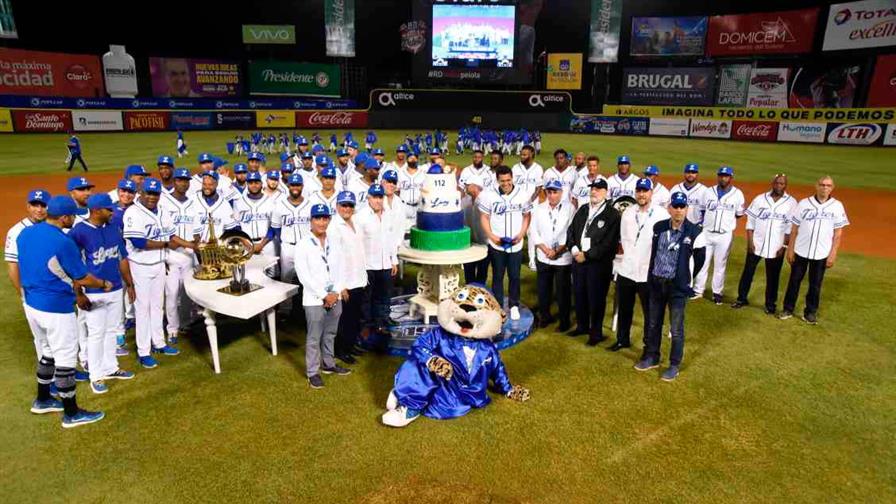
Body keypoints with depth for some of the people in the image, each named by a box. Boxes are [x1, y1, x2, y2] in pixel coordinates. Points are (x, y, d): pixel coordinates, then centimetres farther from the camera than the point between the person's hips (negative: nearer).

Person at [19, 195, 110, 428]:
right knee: (65, 359, 3)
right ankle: (71, 414, 14)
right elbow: (82, 279, -13)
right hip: (56, 308, -8)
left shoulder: (24, 233, 2)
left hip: (31, 304, 8)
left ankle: (42, 400, 39)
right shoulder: (63, 243, -22)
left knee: (47, 352, 24)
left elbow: (20, 269, 13)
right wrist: (104, 284, 4)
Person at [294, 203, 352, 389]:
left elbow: (340, 269, 6)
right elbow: (304, 276, -14)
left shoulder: (334, 243, 5)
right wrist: (324, 296, -15)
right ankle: (312, 372, 17)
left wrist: (336, 293, -7)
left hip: (335, 298, 5)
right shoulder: (303, 245, -10)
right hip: (314, 300, -5)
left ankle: (328, 364, 34)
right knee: (314, 338, 5)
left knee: (330, 334, 18)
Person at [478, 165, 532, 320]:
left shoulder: (523, 194, -4)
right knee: (497, 276, 9)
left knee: (514, 276, 9)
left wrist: (521, 234, -8)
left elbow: (527, 216, 4)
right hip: (496, 244, 0)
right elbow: (484, 217, -1)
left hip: (516, 244, 1)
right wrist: (491, 236, -12)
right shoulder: (490, 195, -6)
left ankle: (514, 306, 26)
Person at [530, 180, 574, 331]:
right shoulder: (539, 209, 4)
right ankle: (545, 316, 31)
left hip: (563, 258, -3)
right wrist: (546, 249, -10)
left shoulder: (569, 208, -6)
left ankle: (564, 321, 21)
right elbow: (534, 232, 2)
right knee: (543, 290, 13)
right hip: (543, 257, 3)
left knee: (563, 291, 6)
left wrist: (557, 250, -14)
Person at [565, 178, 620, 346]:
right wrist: (574, 249, -5)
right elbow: (571, 230, 12)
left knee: (596, 298, 3)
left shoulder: (612, 214, -8)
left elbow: (609, 243, -15)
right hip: (578, 259, 6)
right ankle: (582, 326, 32)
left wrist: (587, 255, -16)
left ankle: (596, 332, 18)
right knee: (579, 295, 14)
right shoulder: (582, 209, 12)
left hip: (599, 263, -5)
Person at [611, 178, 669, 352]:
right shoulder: (627, 212, 6)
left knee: (650, 311, 7)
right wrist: (629, 256, 10)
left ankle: (649, 345, 23)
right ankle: (622, 339, 33)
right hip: (626, 270, 5)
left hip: (649, 273, -4)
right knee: (624, 308, 17)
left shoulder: (662, 214, -10)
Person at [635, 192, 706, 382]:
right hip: (656, 282, 5)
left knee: (676, 329, 5)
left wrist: (685, 278, 5)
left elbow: (699, 261, -2)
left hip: (678, 286, -4)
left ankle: (674, 366, 20)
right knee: (653, 324, 16)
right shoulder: (658, 227, 1)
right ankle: (652, 358, 32)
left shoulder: (695, 232, -12)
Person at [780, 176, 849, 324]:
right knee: (794, 280, 8)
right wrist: (790, 249, 0)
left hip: (821, 254, 0)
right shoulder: (804, 203, -1)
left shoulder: (837, 206, -1)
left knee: (815, 284, 9)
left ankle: (811, 312, 22)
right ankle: (788, 309, 20)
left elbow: (838, 233, 1)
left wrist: (833, 254, -4)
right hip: (800, 251, 0)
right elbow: (794, 228, 2)